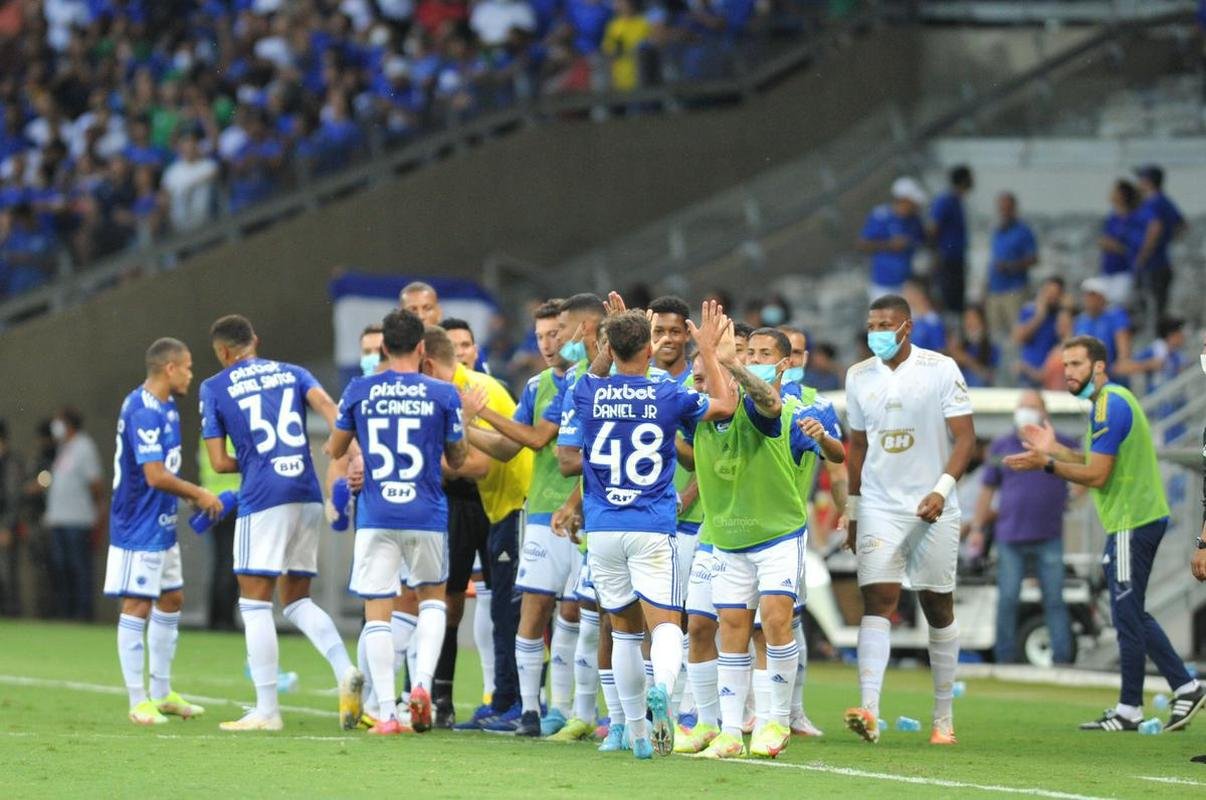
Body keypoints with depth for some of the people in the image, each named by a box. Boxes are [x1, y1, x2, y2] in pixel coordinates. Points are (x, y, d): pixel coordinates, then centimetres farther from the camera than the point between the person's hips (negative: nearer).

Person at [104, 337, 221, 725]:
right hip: (139, 529, -11)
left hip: (161, 526, 11)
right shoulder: (143, 411, -22)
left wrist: (194, 497, 10)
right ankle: (139, 703, -2)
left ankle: (161, 694, 25)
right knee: (137, 607, -5)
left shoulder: (163, 406, 11)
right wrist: (199, 494, -14)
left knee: (171, 600, 16)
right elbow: (156, 476, -26)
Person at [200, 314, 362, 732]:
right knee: (297, 600, 15)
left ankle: (267, 710, -1)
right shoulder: (292, 373, 16)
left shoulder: (215, 388, 7)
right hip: (308, 495, 5)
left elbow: (219, 462, 4)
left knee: (255, 604, 2)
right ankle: (345, 670, -8)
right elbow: (328, 408, -4)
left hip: (263, 499, -5)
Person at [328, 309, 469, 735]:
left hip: (375, 517, 0)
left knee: (377, 611, 3)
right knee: (432, 595, 21)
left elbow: (335, 449, 11)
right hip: (426, 515, 0)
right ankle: (422, 681, 0)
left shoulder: (358, 391, 0)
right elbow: (457, 459, 8)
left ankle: (386, 713, -4)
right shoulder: (443, 394, -3)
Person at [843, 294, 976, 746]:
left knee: (938, 607, 5)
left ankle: (944, 718, 15)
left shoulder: (941, 370, -5)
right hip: (879, 508, 2)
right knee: (877, 601, -12)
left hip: (932, 508, -2)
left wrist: (942, 490, -21)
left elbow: (965, 437, -8)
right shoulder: (859, 377, 8)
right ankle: (869, 712, -23)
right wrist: (852, 510, 15)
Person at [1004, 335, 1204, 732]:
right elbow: (1102, 463, 19)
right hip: (1138, 518, 11)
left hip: (1132, 523, -11)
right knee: (1132, 614, 15)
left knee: (1127, 616, -5)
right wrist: (1055, 449, 17)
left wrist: (1047, 464, -13)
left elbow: (1097, 476, -19)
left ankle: (1129, 710, 0)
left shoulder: (1110, 406, -17)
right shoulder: (1112, 400, 15)